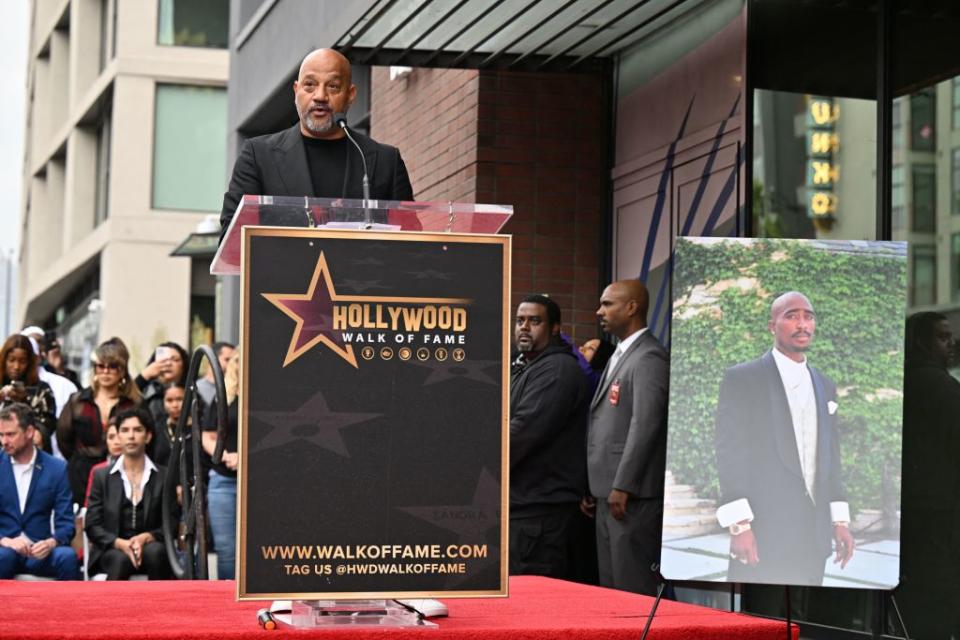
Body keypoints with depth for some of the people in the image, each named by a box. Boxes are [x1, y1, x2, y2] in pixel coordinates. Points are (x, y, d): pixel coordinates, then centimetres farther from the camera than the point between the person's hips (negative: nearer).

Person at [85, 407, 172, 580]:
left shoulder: (163, 477, 8)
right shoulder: (102, 476, 10)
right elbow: (92, 526, 4)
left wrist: (145, 538, -18)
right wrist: (120, 543, -16)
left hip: (149, 547, 0)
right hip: (112, 550, 0)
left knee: (155, 552, -35)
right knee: (120, 560, -35)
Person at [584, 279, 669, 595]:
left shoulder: (649, 358, -11)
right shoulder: (619, 356, 20)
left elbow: (645, 425, -18)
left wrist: (623, 487, -20)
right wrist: (594, 488, 17)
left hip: (633, 495, -10)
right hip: (608, 493, 10)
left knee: (634, 589, -8)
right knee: (610, 584, 11)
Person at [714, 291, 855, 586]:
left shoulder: (825, 386, 17)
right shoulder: (742, 379, -1)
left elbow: (830, 458, 20)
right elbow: (730, 453, -7)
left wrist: (840, 520, 13)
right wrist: (739, 525, -15)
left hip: (813, 537, 5)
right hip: (762, 535, -5)